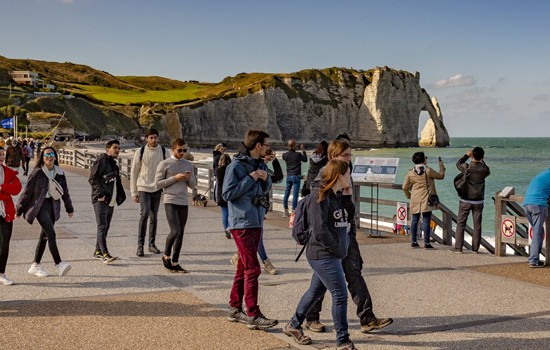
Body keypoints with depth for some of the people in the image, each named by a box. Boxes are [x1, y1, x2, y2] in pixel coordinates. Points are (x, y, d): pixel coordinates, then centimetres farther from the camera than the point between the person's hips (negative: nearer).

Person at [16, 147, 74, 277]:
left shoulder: (59, 173, 7)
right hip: (39, 206, -6)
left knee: (45, 236, 9)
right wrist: (19, 210, -2)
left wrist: (69, 208, 24)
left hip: (53, 206, 6)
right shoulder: (37, 173, -8)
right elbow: (27, 192, -4)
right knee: (51, 233, -17)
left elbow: (65, 191, 18)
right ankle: (59, 264, -21)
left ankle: (35, 265, 19)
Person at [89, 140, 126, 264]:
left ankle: (98, 252, 22)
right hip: (100, 200, -9)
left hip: (110, 200, 9)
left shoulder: (113, 163, 19)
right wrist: (100, 193, -23)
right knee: (102, 226, -14)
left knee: (106, 227, 12)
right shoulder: (101, 160, -8)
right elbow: (92, 179, -15)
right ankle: (105, 255, -21)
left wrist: (119, 196, 17)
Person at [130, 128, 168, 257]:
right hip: (143, 188, -3)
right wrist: (133, 192, -2)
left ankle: (152, 244, 19)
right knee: (145, 214, -16)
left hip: (157, 189, 3)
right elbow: (133, 173, 1)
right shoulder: (140, 152, -4)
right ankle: (140, 245, -11)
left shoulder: (164, 151, 1)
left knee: (154, 217, 9)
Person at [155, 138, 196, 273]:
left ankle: (175, 262, 13)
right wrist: (175, 178, -11)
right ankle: (166, 256, 6)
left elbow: (193, 185, 17)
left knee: (180, 234, 4)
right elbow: (158, 184, -3)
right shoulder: (164, 164, 1)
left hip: (184, 203, 5)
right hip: (170, 202, -5)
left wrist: (190, 178, -6)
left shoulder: (189, 165, 14)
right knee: (175, 231, -16)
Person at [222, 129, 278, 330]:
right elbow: (227, 193, -16)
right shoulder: (236, 166, -12)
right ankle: (253, 316, -6)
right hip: (242, 224, -9)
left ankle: (235, 309, 24)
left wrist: (266, 178, 1)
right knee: (252, 269, -10)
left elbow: (265, 190, 23)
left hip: (256, 222, 9)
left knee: (244, 268, 14)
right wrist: (250, 179, -16)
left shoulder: (260, 165, 13)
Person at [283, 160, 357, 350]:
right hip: (323, 255, -10)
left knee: (316, 291, 20)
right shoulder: (320, 197, -17)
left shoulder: (337, 196, 12)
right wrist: (338, 249, -14)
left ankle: (293, 325, 36)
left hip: (333, 255, 10)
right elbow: (319, 231, -21)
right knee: (340, 295, -5)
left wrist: (345, 245, 6)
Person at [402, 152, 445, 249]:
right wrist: (441, 166, 20)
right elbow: (441, 176, 4)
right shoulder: (428, 171, -10)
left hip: (415, 200, 4)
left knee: (415, 220, 11)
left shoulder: (410, 173, 1)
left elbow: (405, 187, 3)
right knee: (426, 221, -1)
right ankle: (426, 243, 0)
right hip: (426, 200, -4)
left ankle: (413, 241, 15)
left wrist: (408, 195, 21)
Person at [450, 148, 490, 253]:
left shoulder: (466, 167, -11)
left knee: (460, 224, 4)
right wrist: (482, 161, 23)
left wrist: (466, 155, 21)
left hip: (466, 200, -1)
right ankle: (475, 248, 8)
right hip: (478, 201, 2)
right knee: (477, 225, 7)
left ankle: (458, 247, 1)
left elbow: (458, 163, 11)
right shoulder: (484, 169, -7)